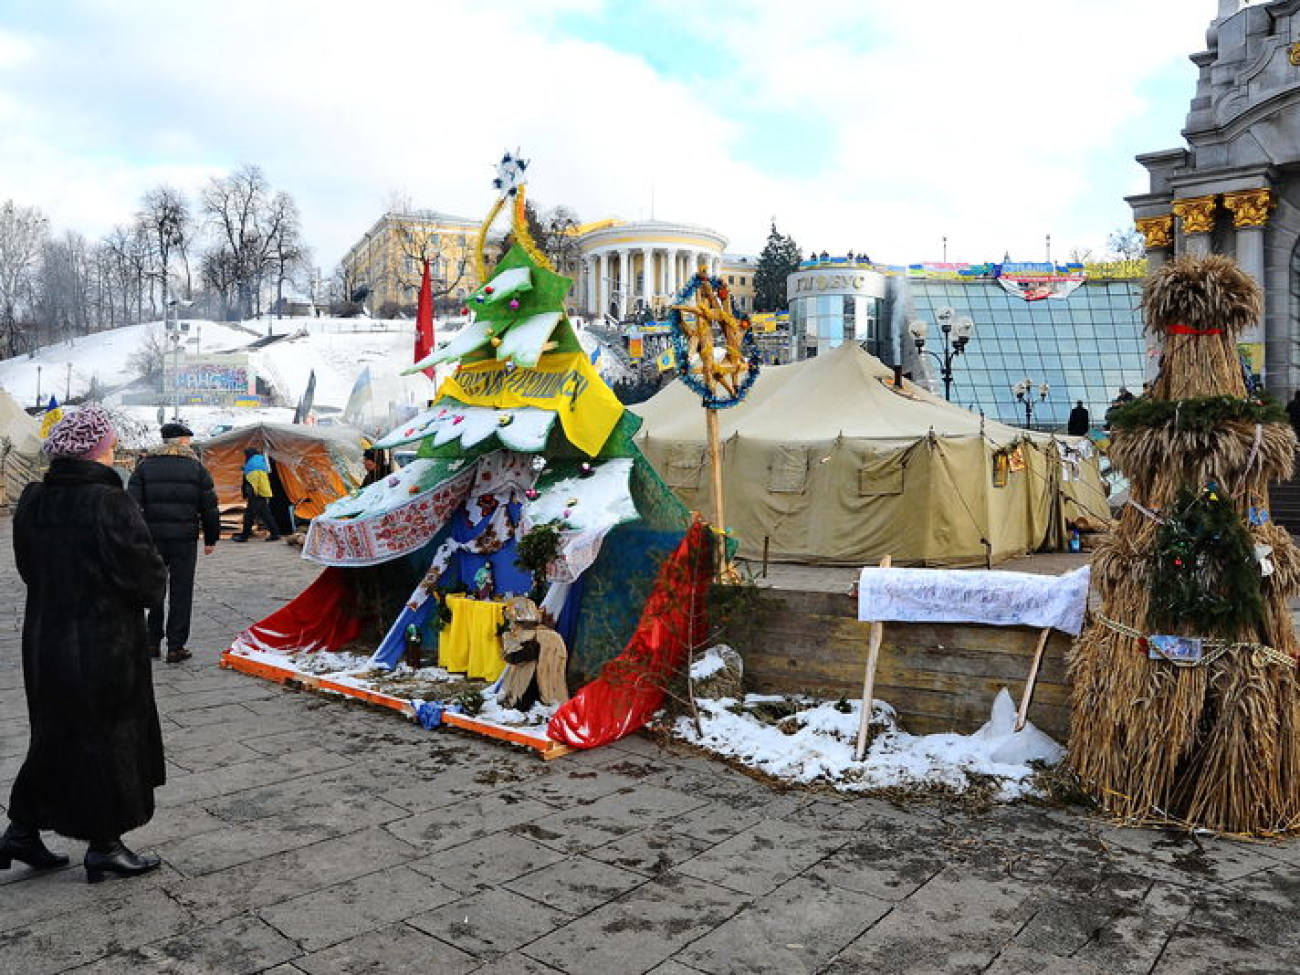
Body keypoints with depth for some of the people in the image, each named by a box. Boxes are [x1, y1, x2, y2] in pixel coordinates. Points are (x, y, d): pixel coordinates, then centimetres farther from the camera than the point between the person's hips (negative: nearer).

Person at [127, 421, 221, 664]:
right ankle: (175, 647, 3)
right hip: (184, 539, -2)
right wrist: (211, 539, 11)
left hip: (153, 537, 2)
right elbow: (209, 507, 3)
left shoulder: (145, 465, 5)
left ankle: (152, 643, 20)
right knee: (181, 593, 3)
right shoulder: (196, 467, 2)